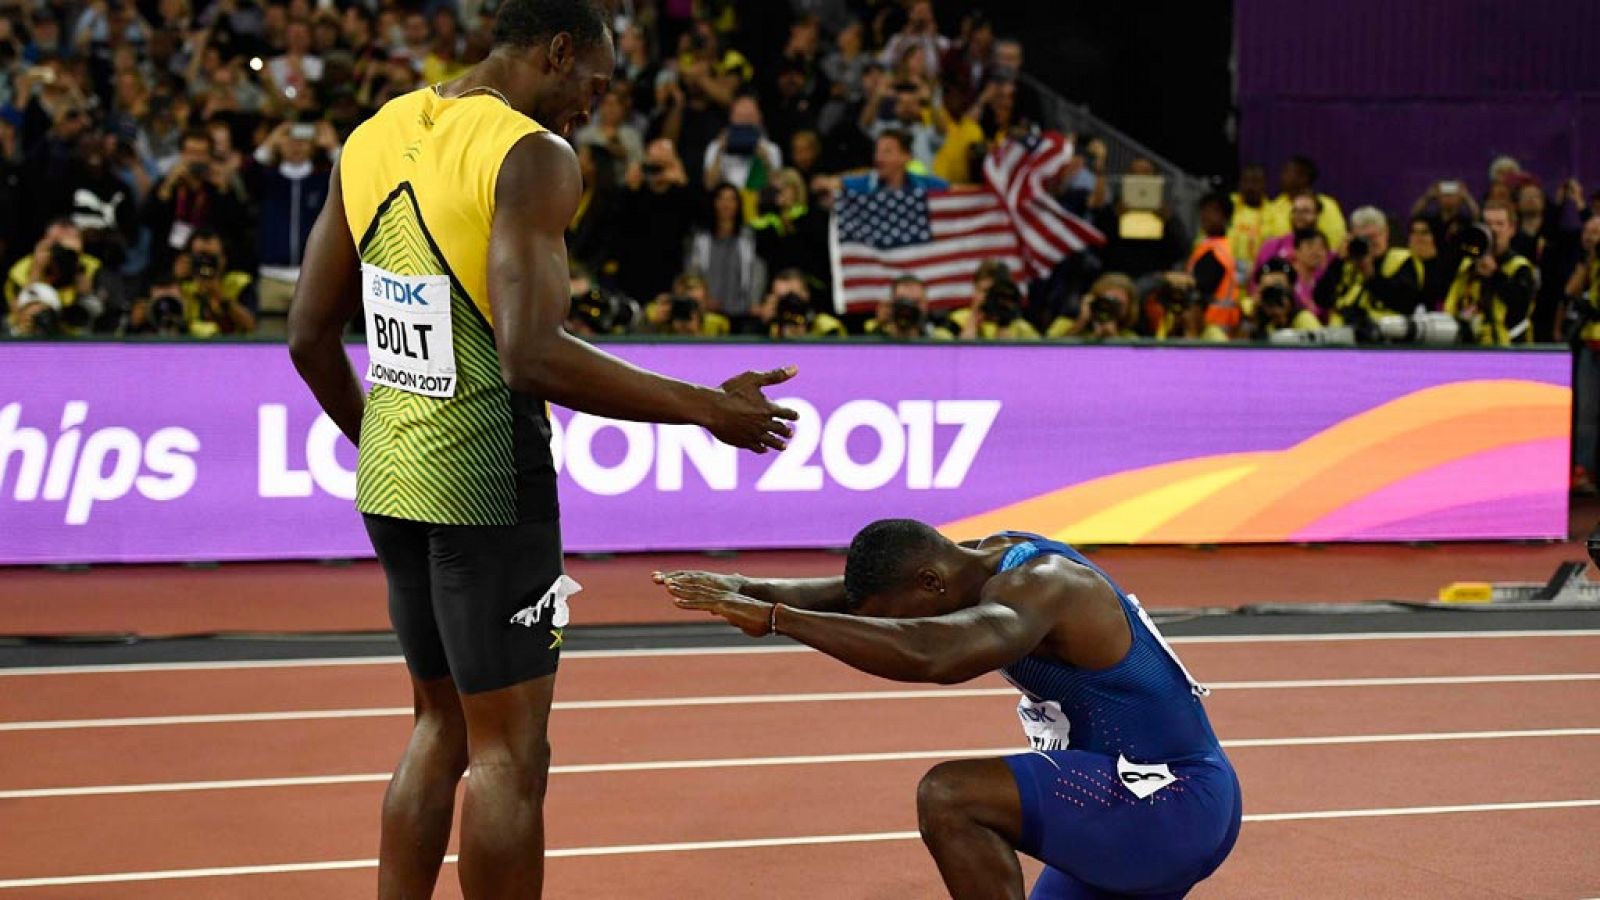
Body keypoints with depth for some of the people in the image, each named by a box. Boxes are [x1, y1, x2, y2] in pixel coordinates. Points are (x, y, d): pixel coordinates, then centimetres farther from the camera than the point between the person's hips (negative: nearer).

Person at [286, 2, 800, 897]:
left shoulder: (374, 136, 8)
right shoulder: (533, 156, -15)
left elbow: (311, 335, 13)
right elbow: (531, 355, -25)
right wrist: (705, 408, -18)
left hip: (391, 476, 8)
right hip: (487, 479, -8)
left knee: (443, 726, 20)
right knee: (509, 748, 1)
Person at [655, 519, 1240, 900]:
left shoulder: (1036, 586, -24)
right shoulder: (990, 560, 6)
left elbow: (932, 656, -43)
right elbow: (844, 596, 10)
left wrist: (772, 616, -40)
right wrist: (747, 589, -7)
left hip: (1171, 803, -10)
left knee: (949, 796, -26)